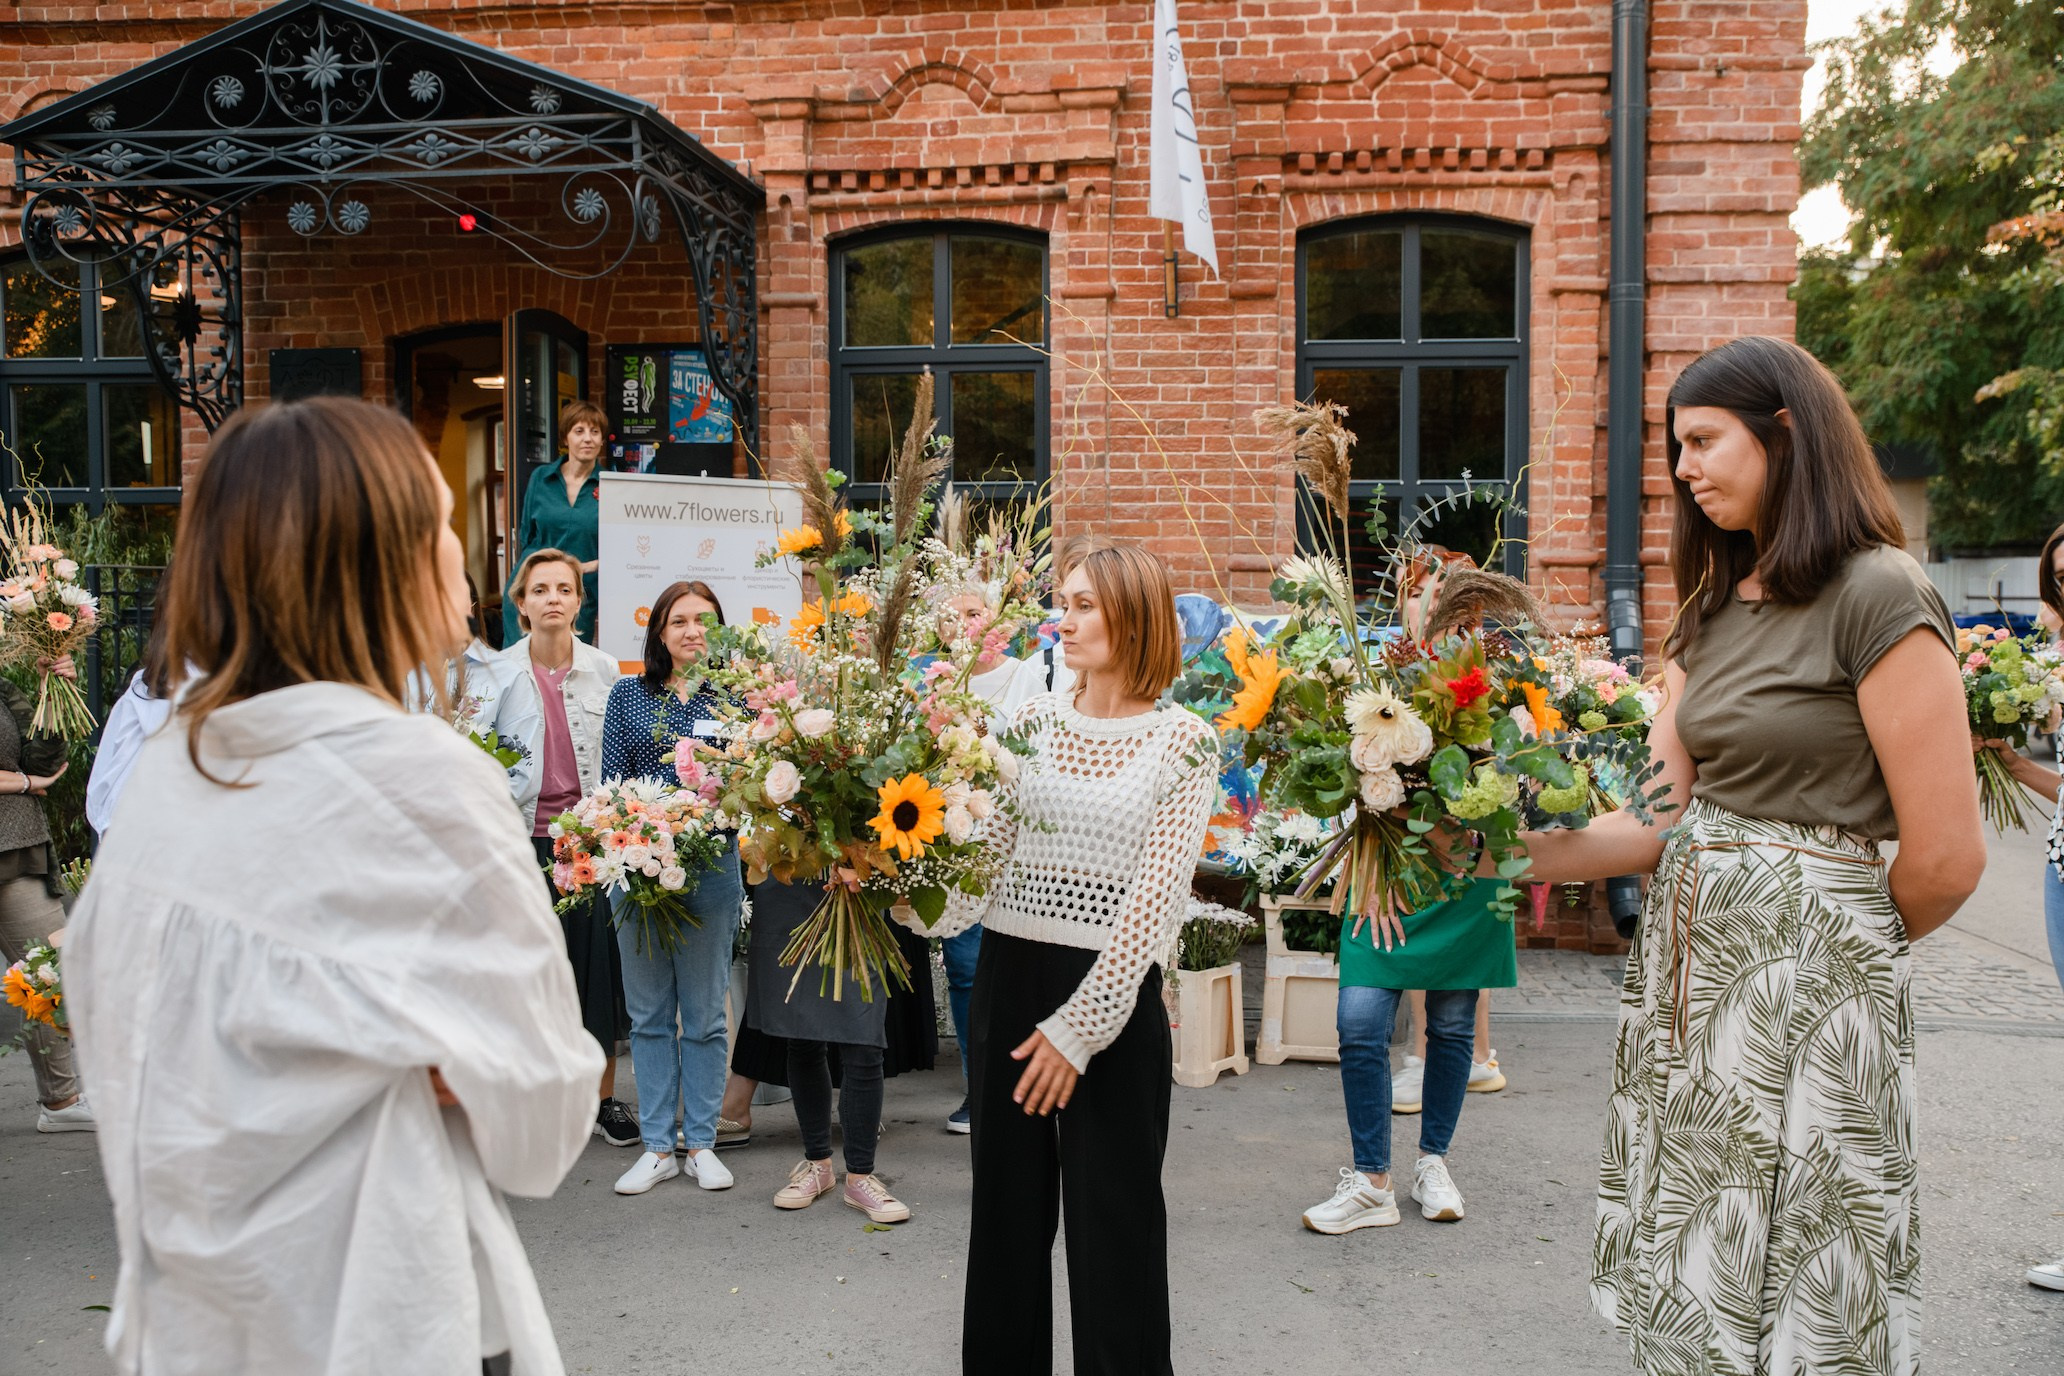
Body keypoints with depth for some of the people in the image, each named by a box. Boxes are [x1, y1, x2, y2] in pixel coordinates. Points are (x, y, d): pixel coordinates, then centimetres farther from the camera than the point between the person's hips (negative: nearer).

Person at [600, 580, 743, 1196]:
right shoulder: (628, 695, 7)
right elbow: (611, 780, 3)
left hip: (710, 867, -1)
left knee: (704, 1013, 6)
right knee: (649, 1013, 8)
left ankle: (701, 1143, 18)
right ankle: (657, 1146, 18)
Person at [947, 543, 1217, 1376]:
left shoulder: (1182, 742, -6)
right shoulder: (1033, 722, 7)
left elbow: (1157, 895, -10)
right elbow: (988, 858, 5)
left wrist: (1081, 1025, -13)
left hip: (1114, 994, -4)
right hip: (1008, 977, 4)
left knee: (1113, 1214, 5)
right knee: (1008, 1204, 13)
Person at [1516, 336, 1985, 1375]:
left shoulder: (1877, 596, -14)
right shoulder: (1714, 608, 11)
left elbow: (1945, 857, -14)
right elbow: (1666, 815, 5)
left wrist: (1848, 946, 3)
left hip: (1805, 978, -7)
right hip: (1690, 956, 7)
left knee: (1790, 1288, 6)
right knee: (1689, 1277, 15)